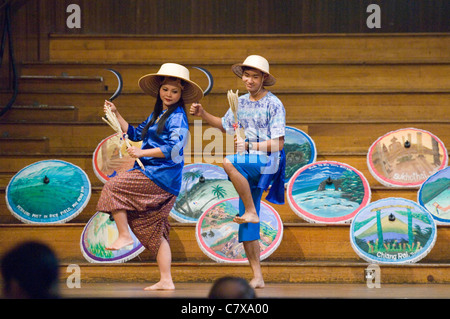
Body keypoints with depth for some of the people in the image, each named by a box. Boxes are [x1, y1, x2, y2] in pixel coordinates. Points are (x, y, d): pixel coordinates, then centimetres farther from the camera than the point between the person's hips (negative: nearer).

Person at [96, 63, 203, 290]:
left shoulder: (177, 117, -8)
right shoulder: (157, 115, 20)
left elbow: (173, 148, -19)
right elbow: (135, 134, 29)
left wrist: (142, 153, -17)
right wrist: (116, 115, 23)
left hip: (161, 176, -9)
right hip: (153, 176, 9)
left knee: (113, 186, -12)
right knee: (155, 231, 7)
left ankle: (124, 235, -8)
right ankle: (166, 281, 6)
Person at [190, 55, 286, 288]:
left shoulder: (274, 105, -7)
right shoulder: (241, 102, 12)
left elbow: (278, 143, -13)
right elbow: (224, 125, 31)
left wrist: (249, 146, -21)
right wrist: (202, 114, 18)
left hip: (267, 162, -7)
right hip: (248, 167, 7)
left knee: (229, 162, -35)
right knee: (246, 230, 2)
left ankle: (251, 212, -24)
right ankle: (257, 277, 7)